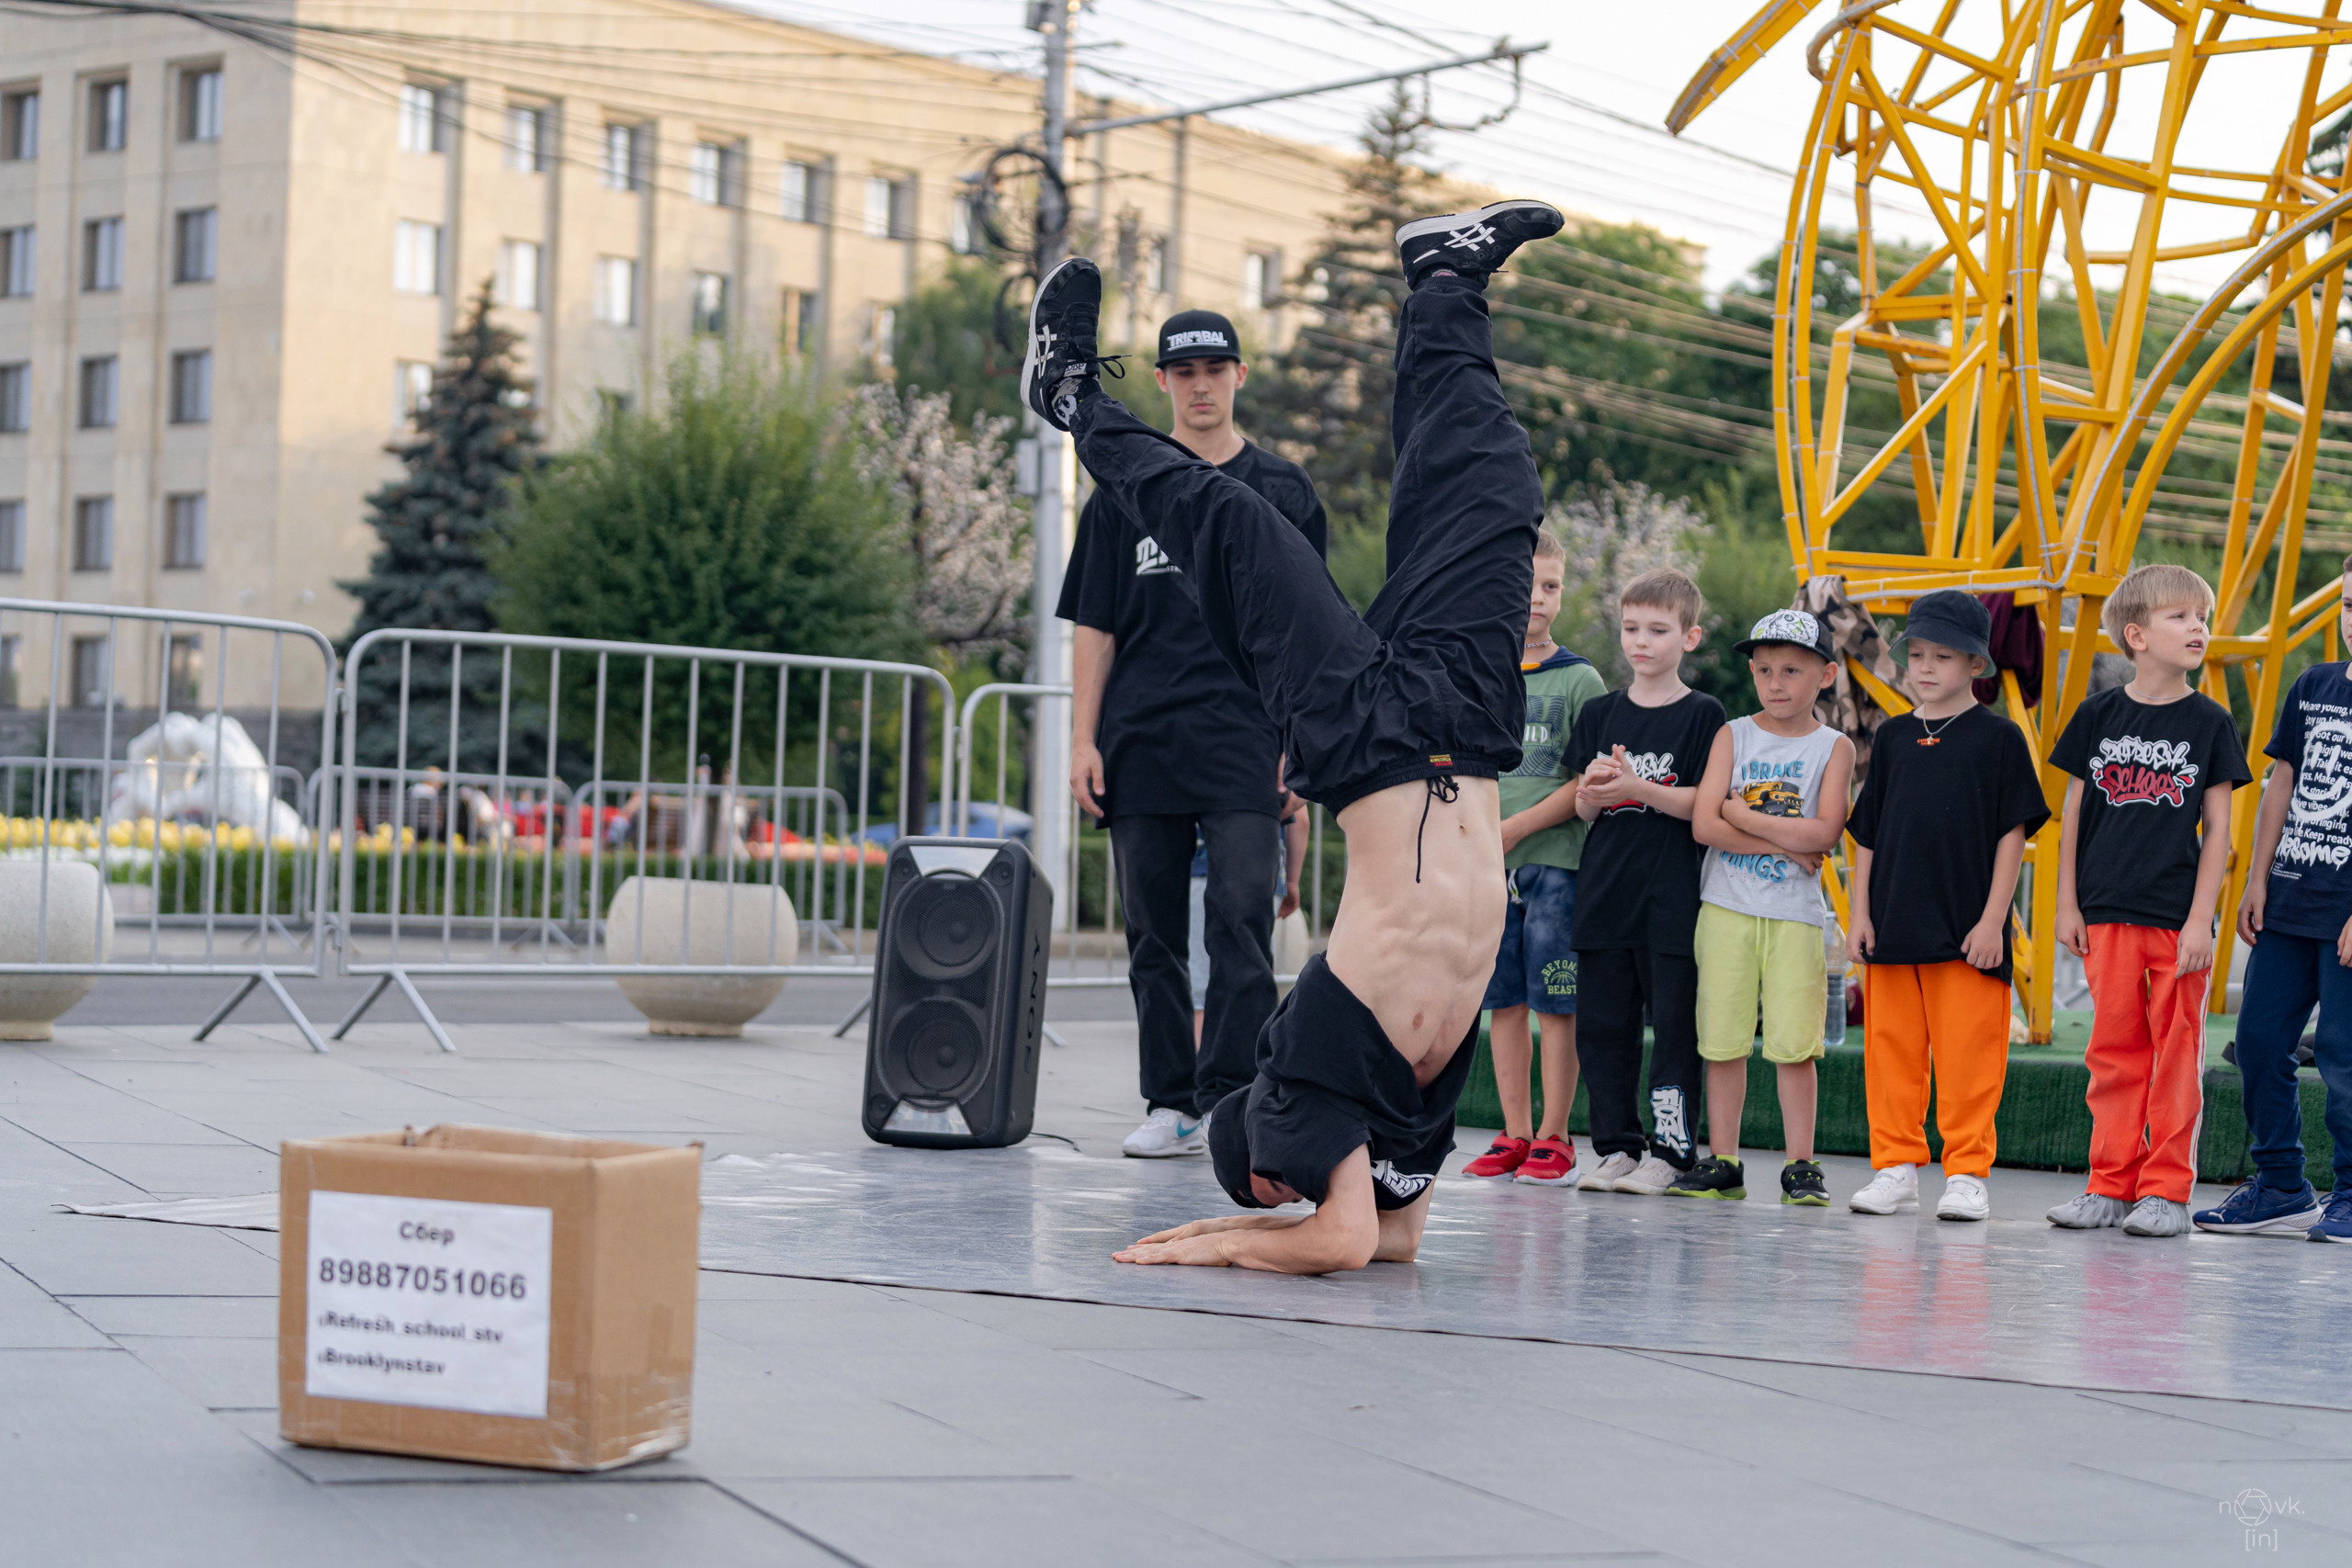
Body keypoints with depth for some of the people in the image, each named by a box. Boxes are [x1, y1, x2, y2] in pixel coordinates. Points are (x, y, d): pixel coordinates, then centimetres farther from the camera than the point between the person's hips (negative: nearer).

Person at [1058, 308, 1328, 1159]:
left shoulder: (1283, 491, 9)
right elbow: (1095, 626, 9)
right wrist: (1083, 739, 1)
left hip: (1245, 746, -2)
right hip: (1141, 742, 2)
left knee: (1240, 924, -10)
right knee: (1155, 934, 6)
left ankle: (1226, 1099, -8)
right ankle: (1169, 1104, 12)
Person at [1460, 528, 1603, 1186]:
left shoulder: (1579, 679, -1)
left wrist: (1517, 826, -13)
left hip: (1555, 860, -4)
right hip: (1487, 865, 4)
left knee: (1555, 1004, -3)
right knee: (1504, 1002, 7)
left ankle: (1553, 1138, 4)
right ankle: (1514, 1136, 14)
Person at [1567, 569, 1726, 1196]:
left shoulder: (1702, 715, 0)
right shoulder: (1600, 714, 12)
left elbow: (1704, 805, -8)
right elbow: (1584, 809, 12)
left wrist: (1637, 788, -20)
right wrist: (1592, 795, -10)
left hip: (1673, 899, -4)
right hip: (1604, 892, 4)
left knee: (1675, 1025, -2)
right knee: (1602, 1024, 5)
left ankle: (1668, 1150, 4)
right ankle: (1616, 1147, 14)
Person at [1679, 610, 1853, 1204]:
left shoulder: (1834, 747, 3)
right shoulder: (1733, 736, 6)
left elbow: (1824, 832, -11)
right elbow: (1704, 825, -5)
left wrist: (1741, 814, -9)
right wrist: (1786, 844, -10)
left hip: (1795, 914, -1)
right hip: (1727, 908, 1)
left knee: (1794, 1045, -3)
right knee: (1723, 1041, 3)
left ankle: (1800, 1166, 5)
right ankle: (1722, 1163, 10)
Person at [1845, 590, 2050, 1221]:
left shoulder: (1999, 738, 0)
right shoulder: (1892, 737, 11)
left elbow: (2013, 834, -2)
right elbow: (1868, 835, 14)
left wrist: (1993, 920, -8)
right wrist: (1860, 914, 7)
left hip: (1967, 929, -4)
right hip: (1892, 923, 4)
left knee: (1967, 1055, -3)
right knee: (1891, 1050, 5)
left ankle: (1967, 1173, 6)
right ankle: (1896, 1165, 15)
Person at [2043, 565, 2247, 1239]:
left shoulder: (2209, 723, 1)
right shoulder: (2098, 716, 5)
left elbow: (2218, 829, 1)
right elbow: (2074, 813, 9)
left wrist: (2201, 918, -6)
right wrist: (2068, 904, 5)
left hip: (2178, 917, -1)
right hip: (2107, 912, 1)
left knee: (2175, 1052, 1)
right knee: (2114, 1049, 6)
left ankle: (2166, 1189, 8)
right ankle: (2111, 1185, 14)